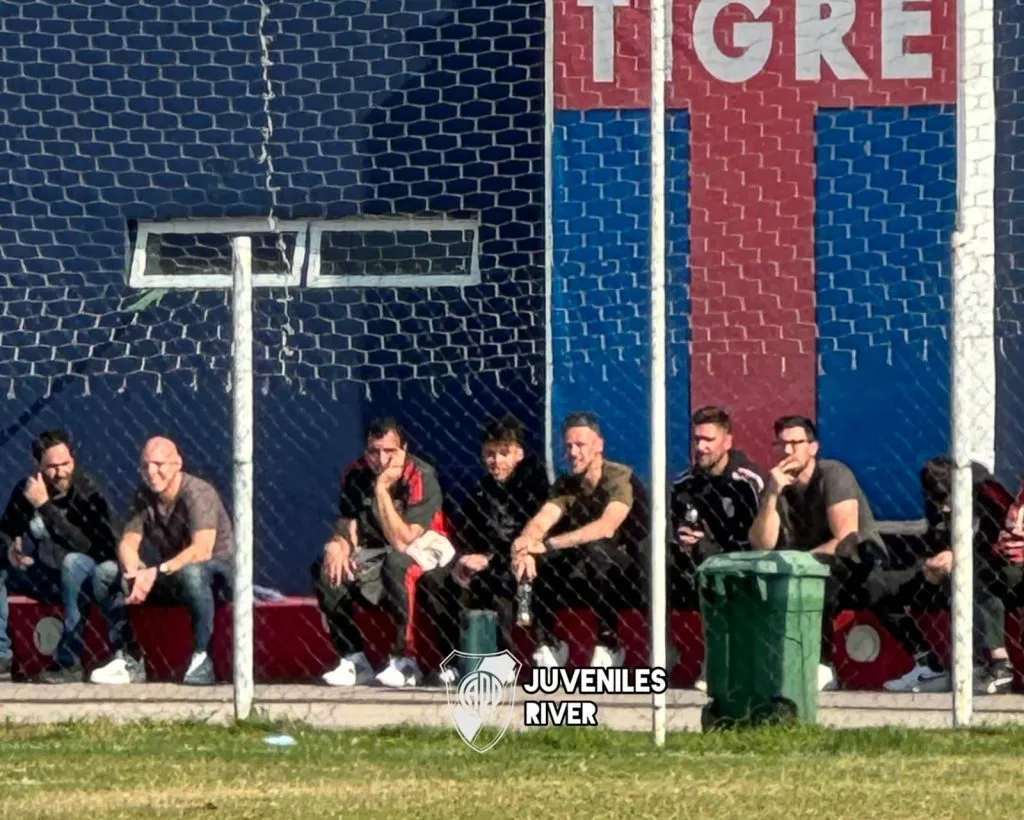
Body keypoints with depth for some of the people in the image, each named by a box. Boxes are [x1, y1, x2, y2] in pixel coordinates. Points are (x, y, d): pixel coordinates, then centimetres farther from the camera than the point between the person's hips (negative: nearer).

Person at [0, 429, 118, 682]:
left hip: (79, 578, -5)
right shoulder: (25, 490, -3)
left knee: (74, 561, -37)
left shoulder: (87, 492, -18)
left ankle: (69, 661, -34)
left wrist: (44, 506, -34)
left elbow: (86, 547, -31)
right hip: (42, 576, 5)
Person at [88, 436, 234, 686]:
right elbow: (128, 544, -3)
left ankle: (201, 657, -29)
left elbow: (201, 551, -31)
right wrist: (134, 571, -26)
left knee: (191, 573, -42)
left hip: (216, 571, -6)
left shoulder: (198, 493, -19)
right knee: (104, 573, -11)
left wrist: (157, 572, -39)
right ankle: (128, 658, -12)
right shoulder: (143, 496, 0)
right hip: (167, 577, 6)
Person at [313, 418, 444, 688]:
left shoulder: (420, 478, -21)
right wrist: (338, 545, -27)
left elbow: (402, 542, -29)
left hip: (423, 549, -6)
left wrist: (382, 490, -31)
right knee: (325, 570, -18)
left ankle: (404, 659, -28)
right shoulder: (357, 474, -3)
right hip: (374, 553, 6)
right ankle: (354, 659, -11)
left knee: (396, 563, -38)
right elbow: (348, 527, -3)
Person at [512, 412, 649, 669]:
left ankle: (608, 644, -23)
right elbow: (539, 523, -14)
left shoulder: (620, 478, -15)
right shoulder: (566, 485, 3)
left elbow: (607, 527, -32)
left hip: (630, 576, -5)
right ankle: (546, 645, -2)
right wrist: (524, 546, -38)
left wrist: (548, 544, -40)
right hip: (586, 580, 5)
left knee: (595, 551, -35)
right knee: (533, 565, -17)